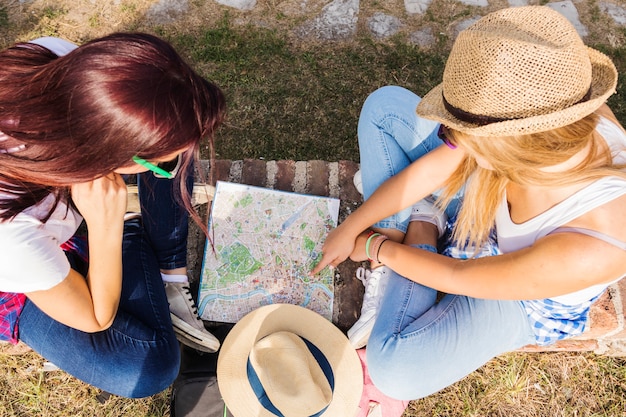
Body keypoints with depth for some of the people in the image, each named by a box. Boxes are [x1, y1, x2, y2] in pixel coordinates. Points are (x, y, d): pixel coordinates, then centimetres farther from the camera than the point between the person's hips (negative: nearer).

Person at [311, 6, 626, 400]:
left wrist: (375, 246, -9)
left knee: (394, 369, -26)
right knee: (384, 105, -7)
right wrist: (349, 229, -6)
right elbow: (431, 170, -17)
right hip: (487, 205, 4)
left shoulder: (590, 252, -42)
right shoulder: (551, 100, -30)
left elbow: (459, 278, -25)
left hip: (527, 297, -4)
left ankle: (419, 234, -4)